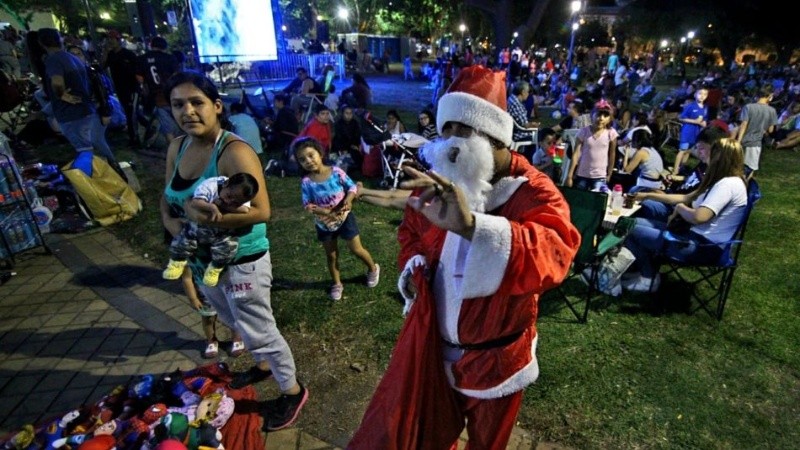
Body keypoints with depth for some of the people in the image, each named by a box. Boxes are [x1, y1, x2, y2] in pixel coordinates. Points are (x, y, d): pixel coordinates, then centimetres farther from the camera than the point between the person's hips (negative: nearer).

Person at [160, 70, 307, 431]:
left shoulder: (234, 153, -24)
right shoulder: (177, 148, 1)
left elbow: (261, 211, -28)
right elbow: (168, 195, 13)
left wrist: (204, 218, -32)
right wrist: (169, 220, -8)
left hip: (242, 262, -8)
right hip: (203, 259, 8)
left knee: (259, 331, 7)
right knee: (237, 323, 27)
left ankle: (292, 391, 31)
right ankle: (264, 364, 55)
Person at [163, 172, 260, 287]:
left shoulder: (241, 198, -21)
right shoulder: (210, 185, -28)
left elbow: (245, 210, -41)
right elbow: (195, 203, -38)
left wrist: (222, 206, -37)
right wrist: (212, 207, -56)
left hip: (223, 234, 0)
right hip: (198, 226, 0)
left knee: (228, 245, -20)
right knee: (183, 240, -10)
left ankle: (215, 270, 7)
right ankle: (177, 263, 20)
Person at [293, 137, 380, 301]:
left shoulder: (336, 172, -17)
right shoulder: (306, 182, -15)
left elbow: (352, 187, -7)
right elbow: (307, 205, -14)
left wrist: (348, 200, -26)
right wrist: (325, 211, -27)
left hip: (344, 217, -1)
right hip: (323, 224, 2)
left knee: (357, 250, 9)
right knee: (331, 255, 15)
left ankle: (373, 268, 37)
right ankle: (337, 284, 35)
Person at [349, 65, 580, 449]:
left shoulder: (532, 191, -22)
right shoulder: (435, 183, -6)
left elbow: (554, 254, -43)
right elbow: (410, 233, 13)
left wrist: (471, 225, -59)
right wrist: (413, 267, -9)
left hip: (494, 356, -3)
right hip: (431, 343, 4)